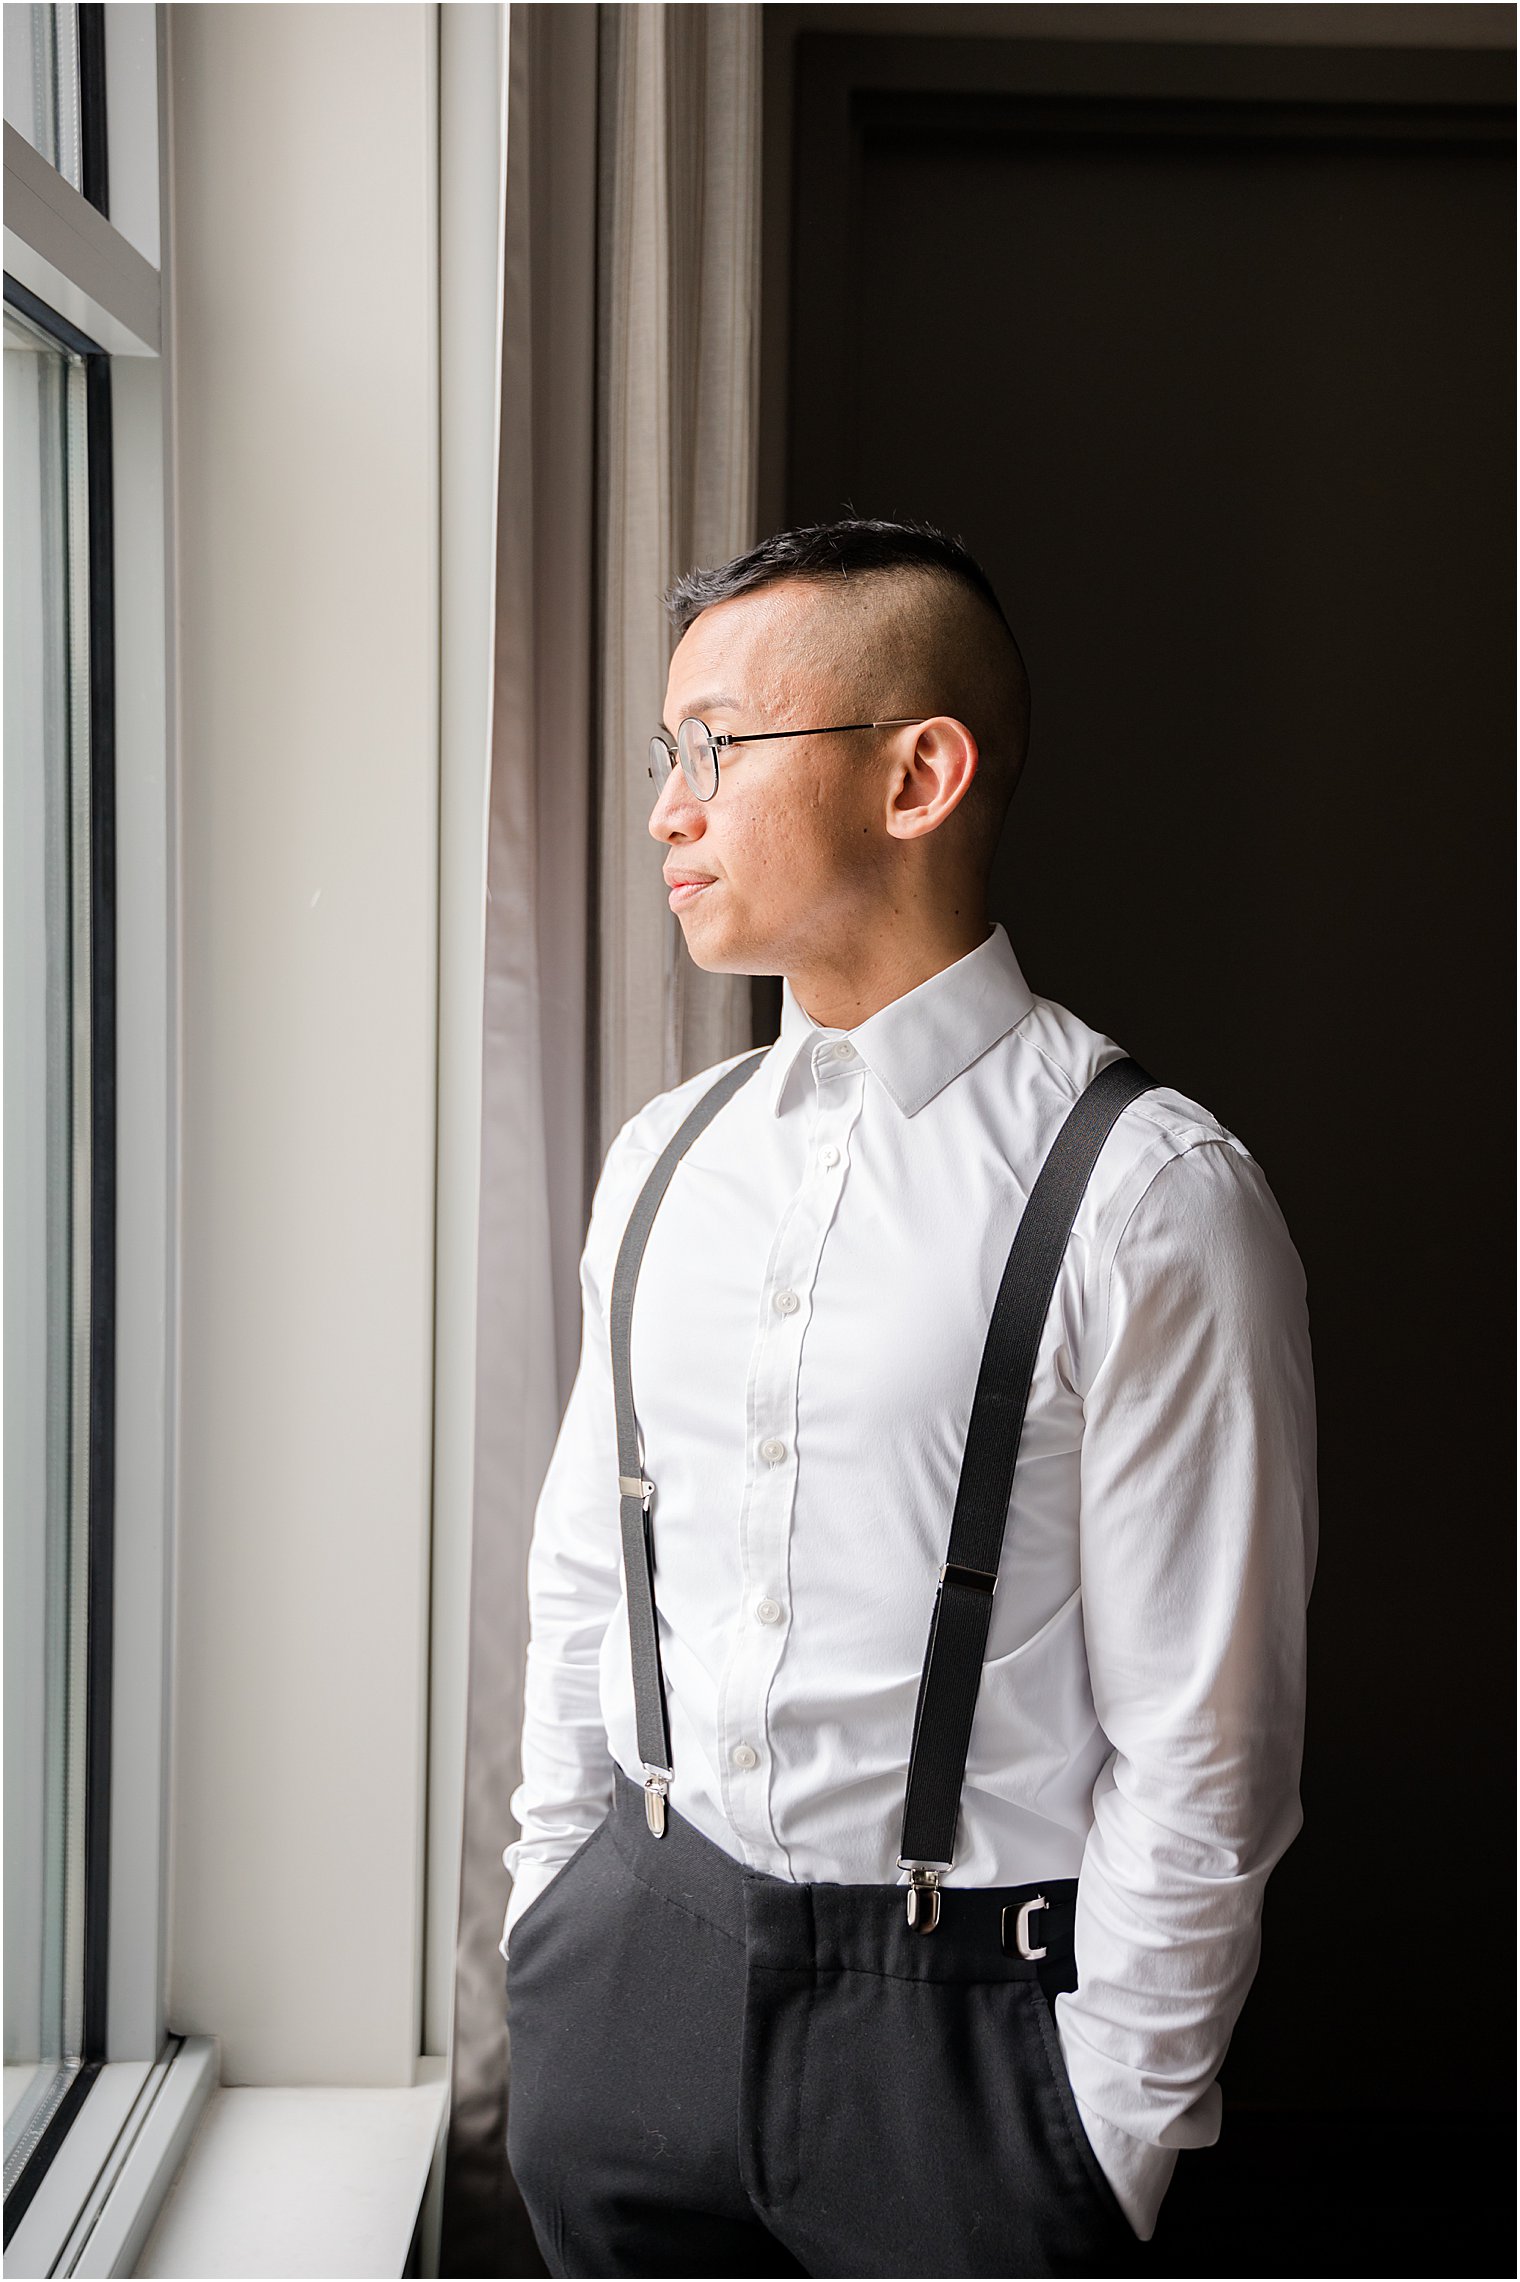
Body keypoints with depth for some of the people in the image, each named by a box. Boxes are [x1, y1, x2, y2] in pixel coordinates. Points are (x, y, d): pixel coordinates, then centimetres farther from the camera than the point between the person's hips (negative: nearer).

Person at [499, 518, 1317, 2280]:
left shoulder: (1149, 1197, -15)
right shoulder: (658, 1159, 4)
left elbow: (1200, 1737, -13)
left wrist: (1109, 2139, -9)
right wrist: (547, 1926, 11)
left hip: (964, 2016, -4)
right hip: (632, 1975, 5)